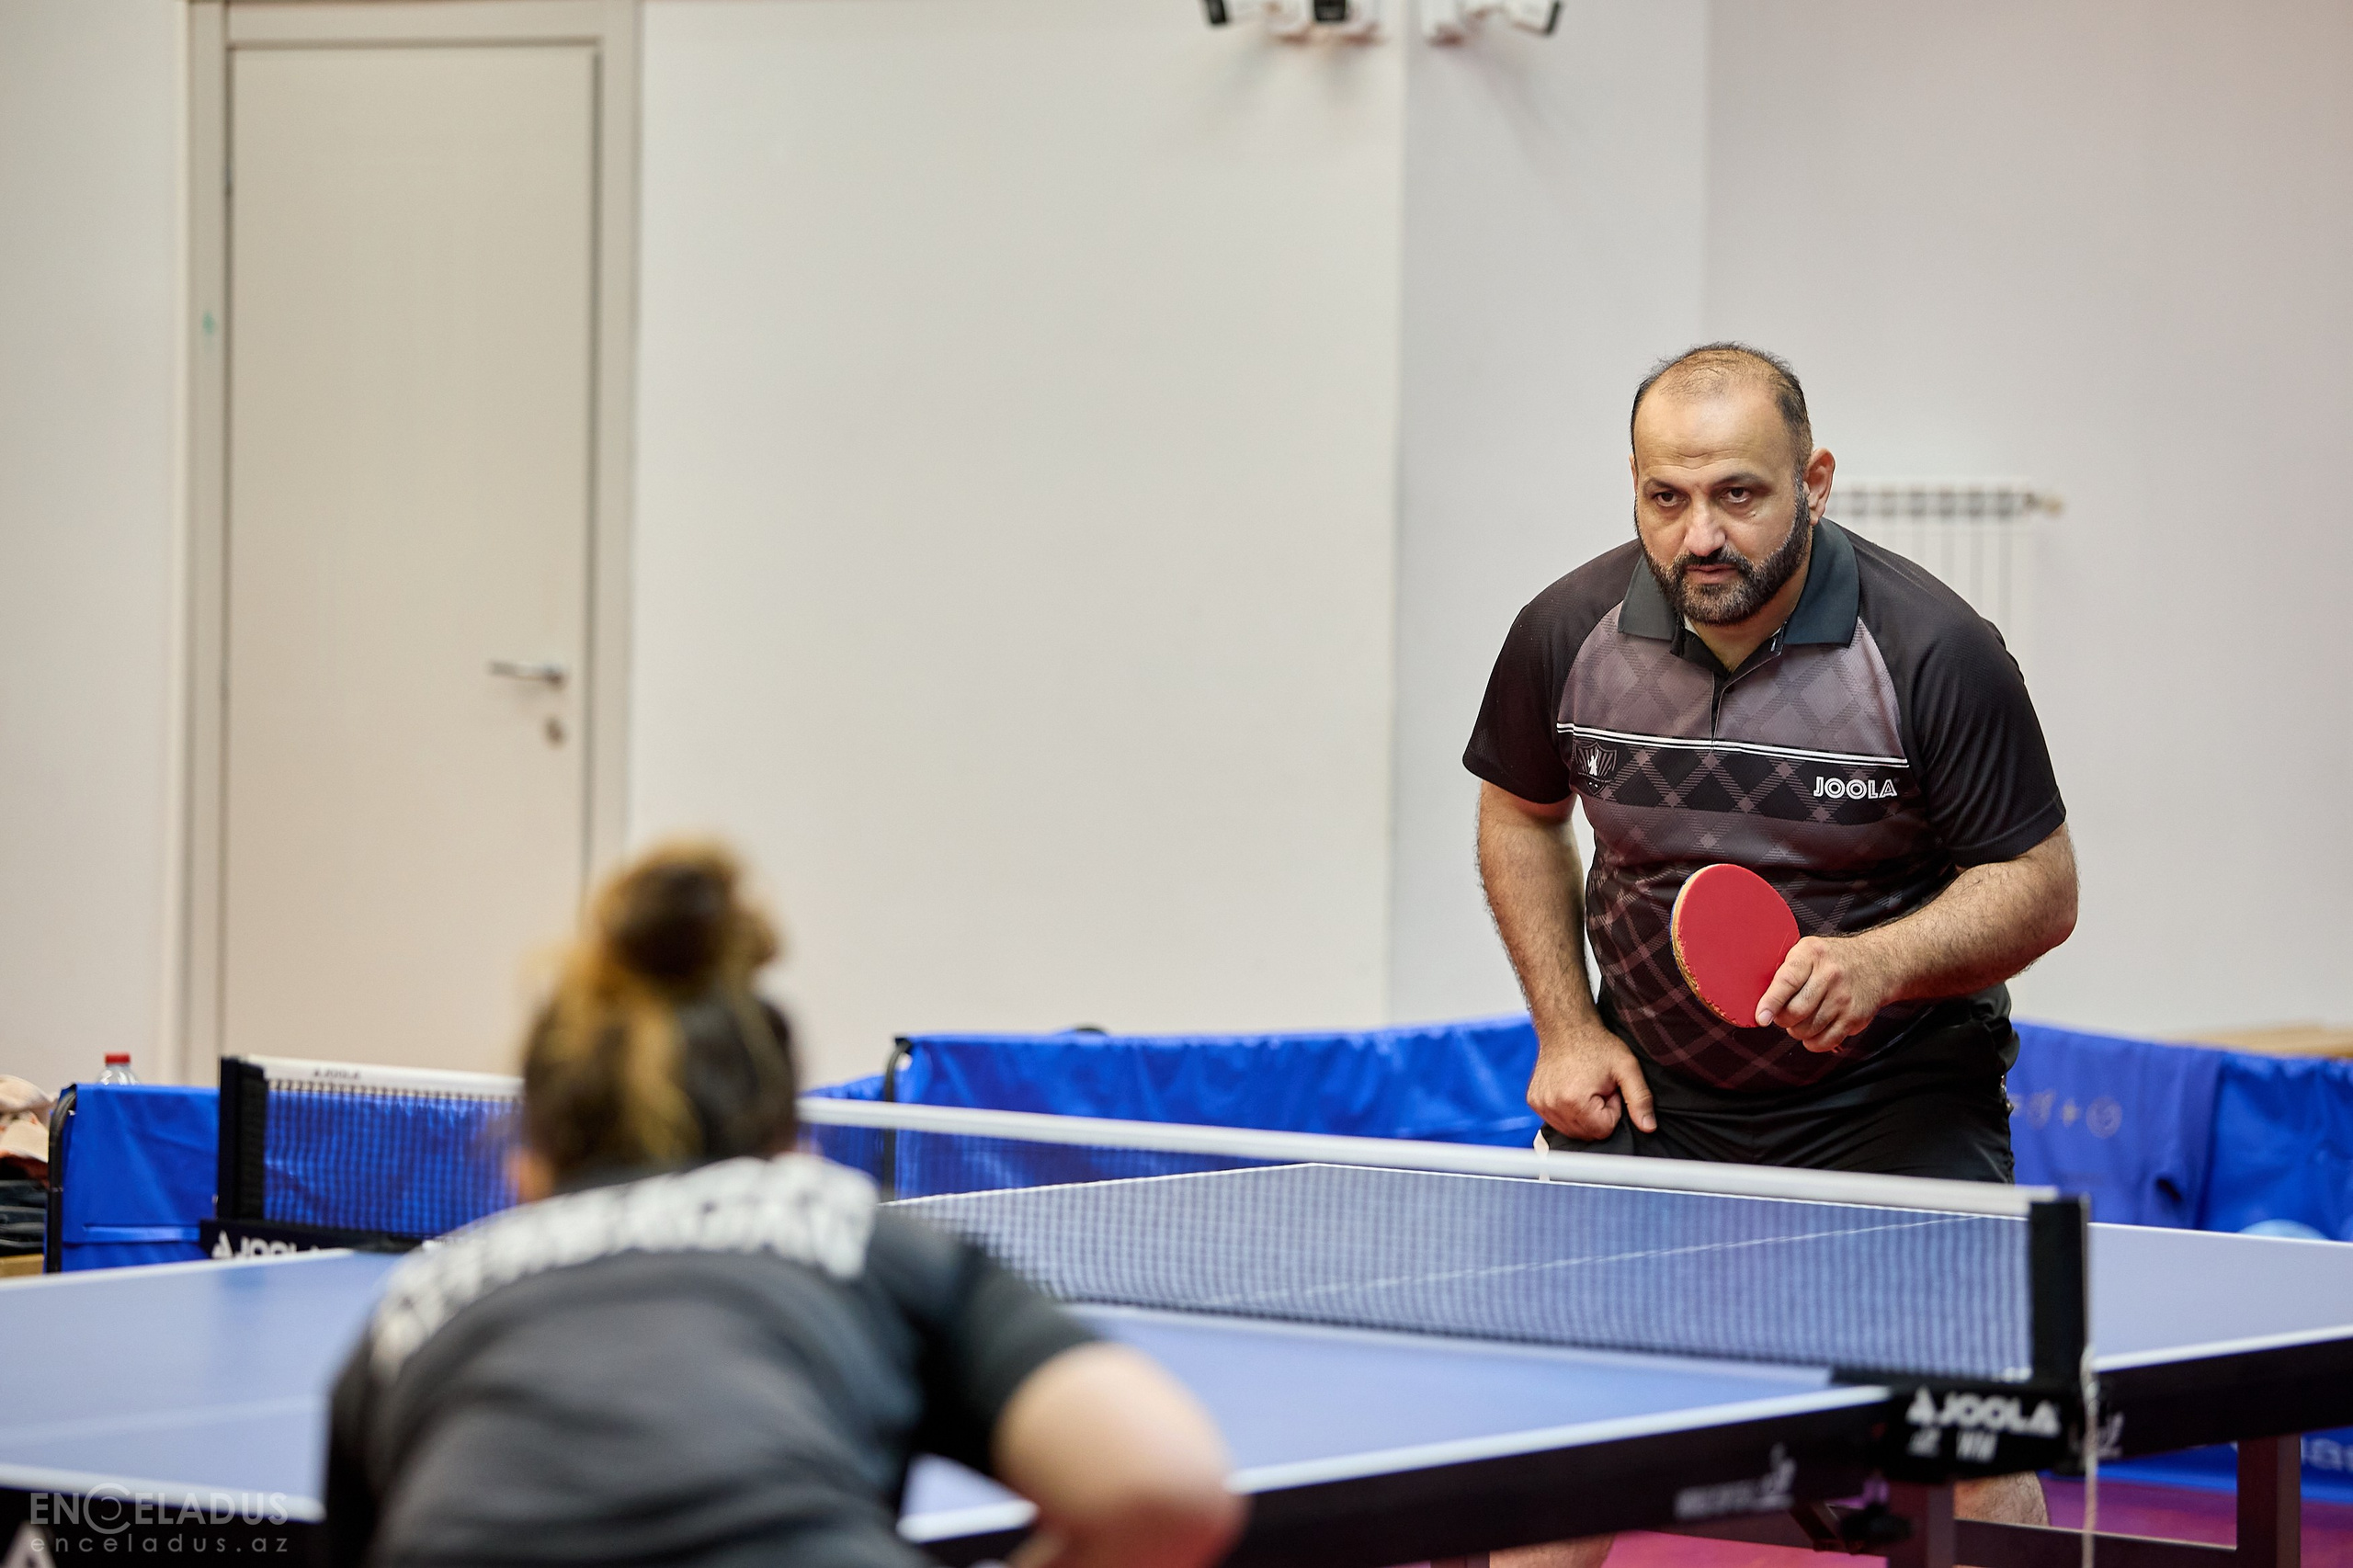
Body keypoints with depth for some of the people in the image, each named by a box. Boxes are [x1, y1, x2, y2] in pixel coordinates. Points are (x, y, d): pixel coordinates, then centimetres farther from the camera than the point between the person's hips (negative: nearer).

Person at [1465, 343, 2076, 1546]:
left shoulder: (1934, 651, -19)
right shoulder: (1567, 634, -9)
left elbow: (2039, 886, -11)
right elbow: (1519, 814, 11)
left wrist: (1879, 964, -29)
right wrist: (1566, 1029, 2)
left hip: (1894, 1095, -3)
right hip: (1651, 1090, 3)